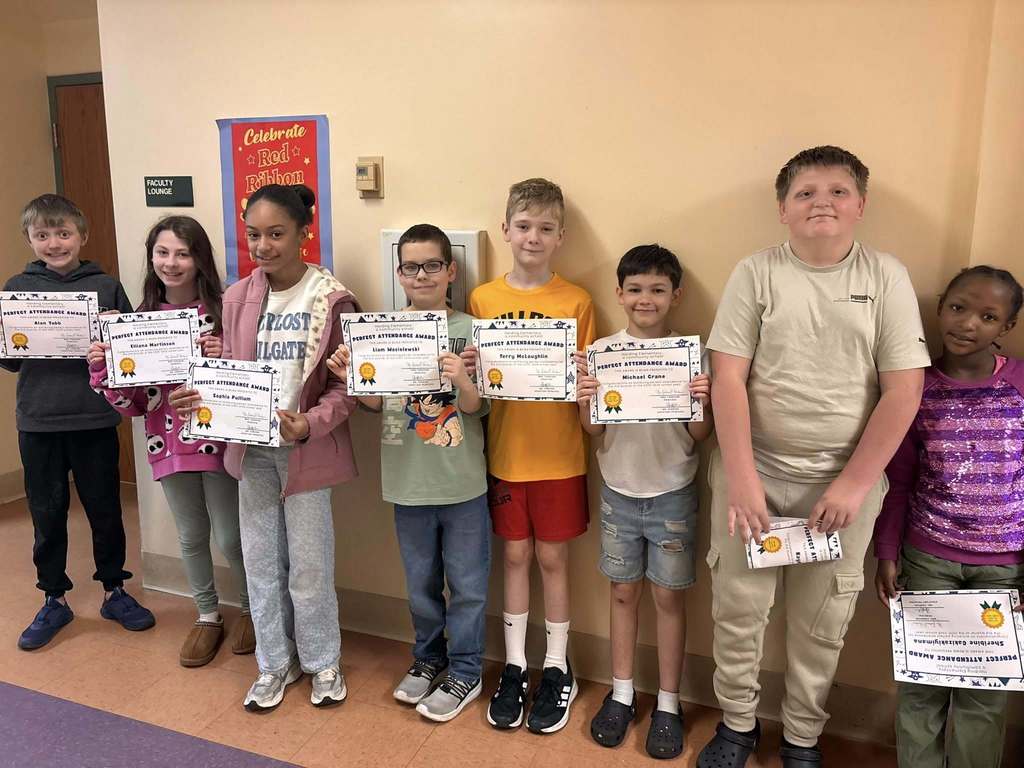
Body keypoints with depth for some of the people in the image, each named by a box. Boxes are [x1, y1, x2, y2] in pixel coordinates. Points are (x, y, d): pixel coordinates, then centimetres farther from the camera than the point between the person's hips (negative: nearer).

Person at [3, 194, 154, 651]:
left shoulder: (106, 286, 1)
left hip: (96, 420, -1)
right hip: (38, 424, 1)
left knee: (105, 510, 11)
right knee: (47, 515, 12)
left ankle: (114, 592, 29)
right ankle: (54, 600, 29)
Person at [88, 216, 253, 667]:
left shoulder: (222, 311, -9)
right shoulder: (142, 319, 3)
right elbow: (132, 401, 5)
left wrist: (223, 356, -26)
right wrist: (102, 366, -11)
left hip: (218, 439, -4)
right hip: (169, 444, 4)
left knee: (230, 537, 7)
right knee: (191, 537, 17)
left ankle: (251, 609, 33)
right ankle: (207, 615, 37)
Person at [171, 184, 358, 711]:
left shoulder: (331, 299, -11)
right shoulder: (238, 298, 3)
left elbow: (345, 386, -10)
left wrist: (310, 424, -25)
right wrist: (202, 396, -13)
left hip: (305, 449, -4)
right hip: (251, 447, 5)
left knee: (309, 565, 7)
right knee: (260, 562, 15)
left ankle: (322, 663, 30)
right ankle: (275, 663, 34)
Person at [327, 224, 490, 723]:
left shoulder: (469, 330, -7)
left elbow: (477, 408, -10)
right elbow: (375, 402, 5)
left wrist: (462, 381, -30)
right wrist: (349, 377, -14)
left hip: (462, 482, -3)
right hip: (408, 481, 3)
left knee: (466, 584, 11)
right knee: (421, 582, 20)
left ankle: (465, 673, 29)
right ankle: (428, 659, 41)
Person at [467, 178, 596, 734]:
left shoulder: (576, 302, -4)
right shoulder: (482, 299, 1)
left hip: (558, 455, -1)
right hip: (504, 453, 2)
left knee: (552, 558, 10)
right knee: (515, 556, 13)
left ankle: (556, 669, 28)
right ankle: (514, 667, 29)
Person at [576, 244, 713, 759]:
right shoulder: (602, 350, -4)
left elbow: (699, 438, -5)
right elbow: (593, 430, 0)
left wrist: (703, 403, -24)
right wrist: (584, 402, -21)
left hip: (672, 495, -1)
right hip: (619, 492, 2)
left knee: (668, 597, 9)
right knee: (623, 592, 14)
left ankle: (667, 705, 25)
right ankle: (621, 693, 31)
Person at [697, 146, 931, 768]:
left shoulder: (886, 277, -1)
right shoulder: (757, 274, -2)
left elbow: (904, 390, -5)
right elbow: (729, 378, -7)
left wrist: (853, 484, -10)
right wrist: (741, 477, -14)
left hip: (845, 479, 0)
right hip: (754, 469, 0)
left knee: (823, 623, 12)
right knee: (739, 606, 8)